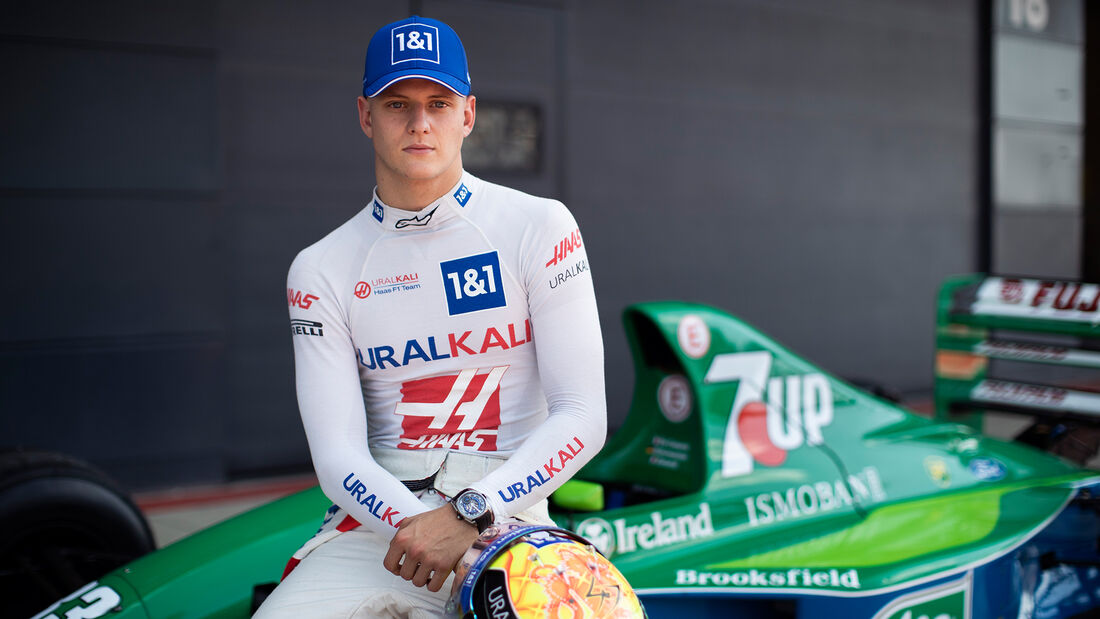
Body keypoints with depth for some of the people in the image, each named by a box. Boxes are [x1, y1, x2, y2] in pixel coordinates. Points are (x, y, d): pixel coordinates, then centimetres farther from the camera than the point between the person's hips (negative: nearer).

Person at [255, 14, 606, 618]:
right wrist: (437, 538, -21)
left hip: (506, 515, -1)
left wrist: (468, 514, -19)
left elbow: (582, 418, -6)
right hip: (375, 518, 1)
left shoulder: (538, 226, 0)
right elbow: (337, 455, -3)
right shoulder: (320, 269, 5)